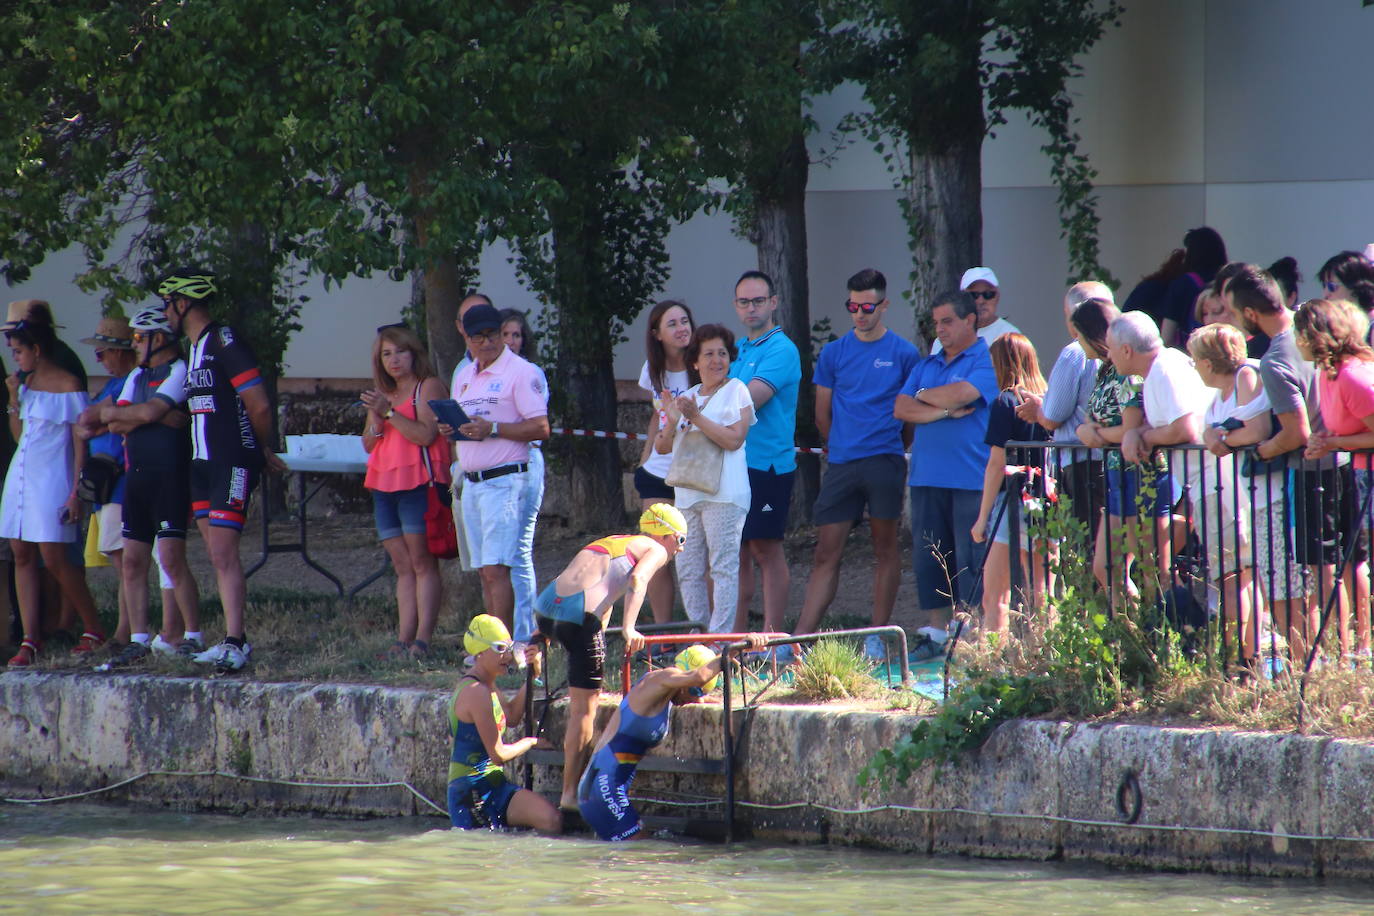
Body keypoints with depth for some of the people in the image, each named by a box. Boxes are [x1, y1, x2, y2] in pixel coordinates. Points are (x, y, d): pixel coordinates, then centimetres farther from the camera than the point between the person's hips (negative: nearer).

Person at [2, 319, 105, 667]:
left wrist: (76, 493, -14)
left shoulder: (68, 387, -9)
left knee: (55, 559, -9)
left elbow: (80, 442, -10)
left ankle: (93, 629, 7)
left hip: (52, 479, -7)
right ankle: (30, 641, 1)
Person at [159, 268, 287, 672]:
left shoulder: (224, 343, -13)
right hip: (203, 464, 10)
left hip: (232, 464, -10)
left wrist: (262, 449, 1)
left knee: (224, 552, -14)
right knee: (217, 555, 8)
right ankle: (236, 639, 12)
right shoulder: (196, 348, 17)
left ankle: (234, 643, -16)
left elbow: (259, 405, -15)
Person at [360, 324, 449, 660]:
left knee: (422, 563, -10)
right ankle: (403, 640, 0)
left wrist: (389, 412, -15)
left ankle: (422, 640, -15)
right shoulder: (383, 393, 22)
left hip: (419, 483, -7)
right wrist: (376, 420, 0)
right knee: (402, 566, 4)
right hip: (384, 484, 8)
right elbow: (368, 444, 20)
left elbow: (426, 434, -14)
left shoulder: (428, 387, -1)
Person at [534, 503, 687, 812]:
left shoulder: (612, 541, 32)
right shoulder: (655, 550, 11)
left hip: (545, 607, 7)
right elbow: (637, 580, -10)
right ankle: (570, 795, 2)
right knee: (584, 708, 1)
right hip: (580, 616, -7)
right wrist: (629, 629, -19)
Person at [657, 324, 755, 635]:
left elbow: (733, 439, -11)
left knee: (724, 567, -9)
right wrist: (672, 421, -3)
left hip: (724, 495, -6)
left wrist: (696, 417, -13)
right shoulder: (686, 397, 19)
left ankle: (720, 636, -10)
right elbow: (662, 447, 17)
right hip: (687, 494, 6)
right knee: (688, 571, 5)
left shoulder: (736, 391, 2)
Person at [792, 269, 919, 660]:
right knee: (827, 553, 0)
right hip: (841, 464, 2)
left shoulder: (904, 354, 1)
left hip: (885, 462, -2)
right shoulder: (833, 353, 9)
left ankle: (878, 635, 8)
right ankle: (801, 637, -3)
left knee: (885, 548, 3)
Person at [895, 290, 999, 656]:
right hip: (927, 476, 6)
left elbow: (959, 395, -17)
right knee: (928, 558, 5)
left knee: (970, 560, -6)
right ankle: (933, 633, 10)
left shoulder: (987, 361, -1)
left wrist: (925, 396, 3)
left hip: (971, 478, -6)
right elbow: (901, 409, 8)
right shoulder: (927, 365, 19)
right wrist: (944, 410, -8)